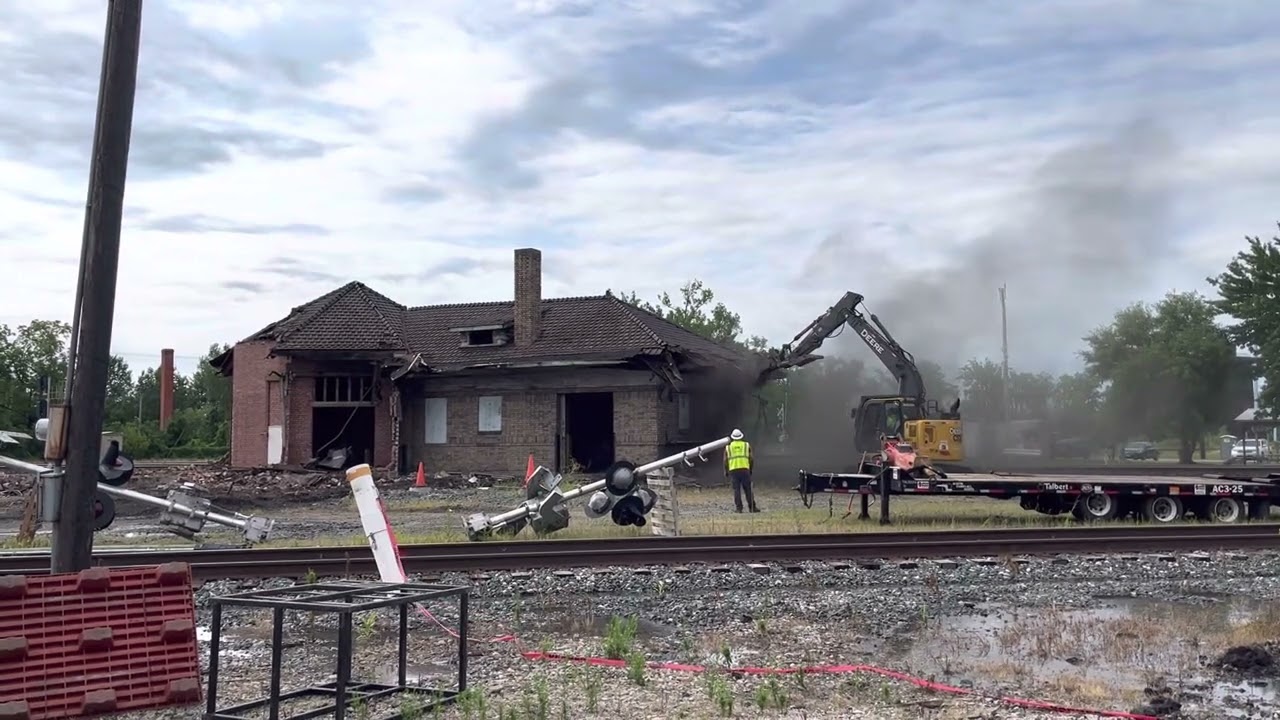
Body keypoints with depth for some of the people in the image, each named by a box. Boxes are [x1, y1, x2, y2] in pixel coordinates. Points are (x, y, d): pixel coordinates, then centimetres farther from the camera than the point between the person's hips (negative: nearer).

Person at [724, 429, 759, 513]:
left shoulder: (728, 447, 12)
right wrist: (751, 469, 18)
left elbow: (725, 461, 7)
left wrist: (726, 472, 16)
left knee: (736, 490, 2)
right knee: (748, 489, 3)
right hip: (745, 469, 0)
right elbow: (751, 459, 7)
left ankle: (739, 508, -2)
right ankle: (752, 507, 2)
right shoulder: (747, 445, 12)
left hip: (733, 470, 0)